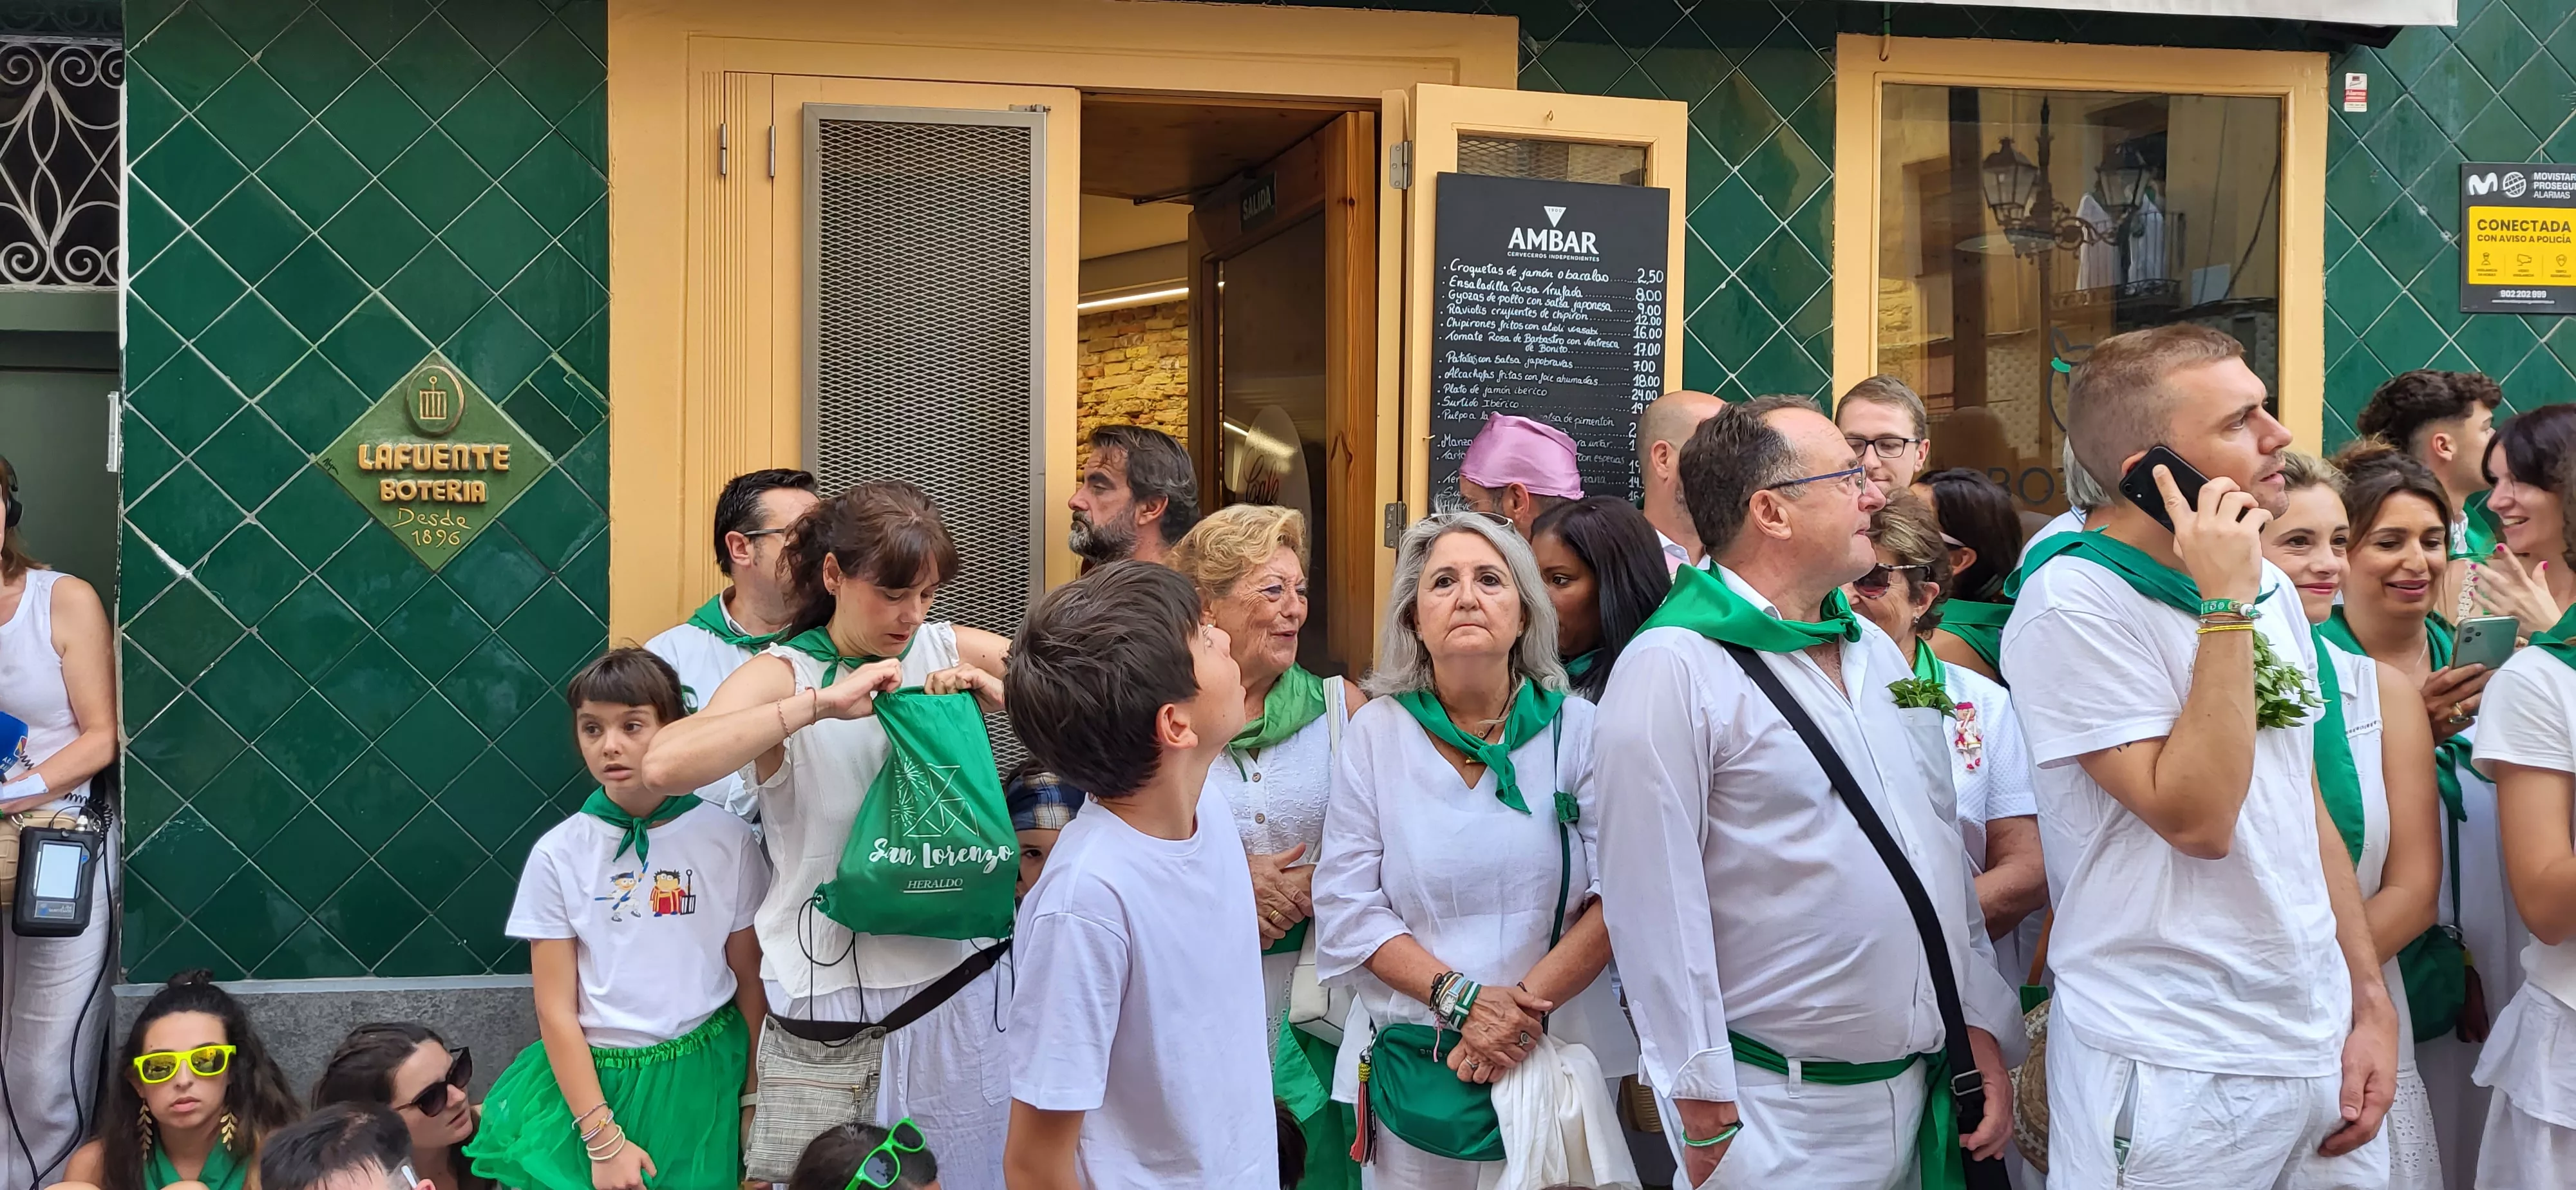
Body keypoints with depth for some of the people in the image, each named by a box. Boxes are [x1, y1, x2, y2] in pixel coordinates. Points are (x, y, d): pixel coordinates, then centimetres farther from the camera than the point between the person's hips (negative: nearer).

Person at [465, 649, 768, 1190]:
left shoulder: (729, 839, -5)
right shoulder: (558, 855, -6)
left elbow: (751, 980, 3)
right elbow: (556, 1011, -5)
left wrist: (754, 1102, 2)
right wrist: (603, 1141, -10)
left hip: (702, 1082, 0)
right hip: (590, 1079, 0)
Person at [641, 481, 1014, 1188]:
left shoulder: (951, 651, 2)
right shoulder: (781, 674, -7)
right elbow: (664, 765, -25)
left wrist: (996, 691, -14)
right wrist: (823, 702, -28)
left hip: (957, 985, 3)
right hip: (836, 992, -3)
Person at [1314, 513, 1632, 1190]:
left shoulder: (1577, 729, -1)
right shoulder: (1375, 733, 0)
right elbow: (1348, 907, -4)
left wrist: (1529, 1004, -17)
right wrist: (1459, 997, -16)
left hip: (1559, 1050, 0)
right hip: (1413, 1056, 0)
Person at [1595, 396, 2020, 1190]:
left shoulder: (1877, 650, 12)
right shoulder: (1671, 671, -13)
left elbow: (1946, 852, 15)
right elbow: (1656, 909, -16)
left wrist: (1984, 1032, 10)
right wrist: (1707, 1121, -15)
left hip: (1925, 1091, 7)